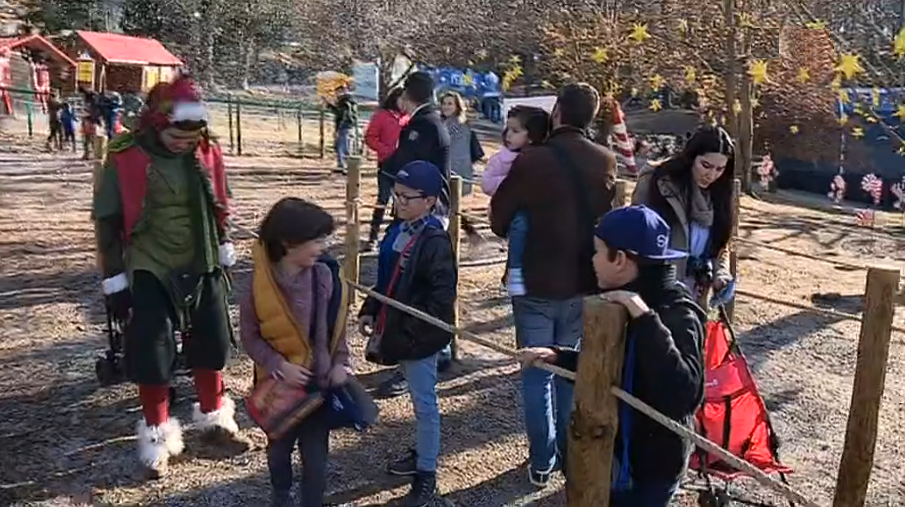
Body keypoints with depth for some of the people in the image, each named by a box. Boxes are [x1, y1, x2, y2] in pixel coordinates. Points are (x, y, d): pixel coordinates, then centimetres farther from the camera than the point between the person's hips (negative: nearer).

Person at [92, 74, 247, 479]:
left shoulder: (207, 152, -4)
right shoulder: (125, 157, -15)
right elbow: (107, 221, -8)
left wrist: (223, 251, 16)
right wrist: (114, 279, -7)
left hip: (202, 268, 4)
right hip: (149, 272, -4)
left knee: (212, 345, 14)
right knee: (151, 356, 1)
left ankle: (214, 420, 34)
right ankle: (156, 437, 21)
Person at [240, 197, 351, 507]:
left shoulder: (323, 276, -12)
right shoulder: (261, 283, -18)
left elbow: (337, 324, 0)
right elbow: (250, 335, -9)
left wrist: (340, 362, -8)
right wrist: (279, 366, -18)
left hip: (320, 380, 0)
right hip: (278, 382, 0)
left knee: (316, 453, 7)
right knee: (280, 445, 24)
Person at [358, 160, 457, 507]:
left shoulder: (435, 241, -22)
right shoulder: (398, 230, 5)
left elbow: (442, 297, -23)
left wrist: (411, 332, -22)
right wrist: (370, 311, 7)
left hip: (420, 336, -8)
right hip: (398, 331, 8)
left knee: (424, 403, 5)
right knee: (418, 399, 23)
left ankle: (427, 473, 19)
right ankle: (421, 454, 40)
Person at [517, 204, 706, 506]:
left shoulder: (678, 315, -25)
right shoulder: (616, 305, -2)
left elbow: (683, 395, -38)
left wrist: (646, 319, -40)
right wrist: (557, 357, 1)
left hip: (650, 465, -7)